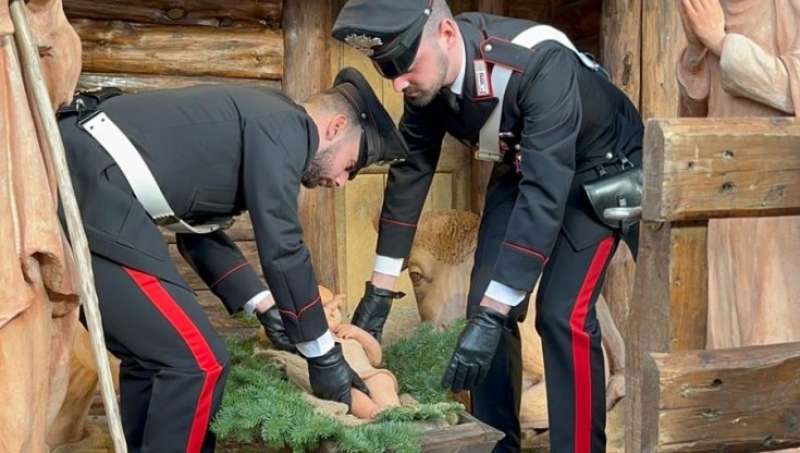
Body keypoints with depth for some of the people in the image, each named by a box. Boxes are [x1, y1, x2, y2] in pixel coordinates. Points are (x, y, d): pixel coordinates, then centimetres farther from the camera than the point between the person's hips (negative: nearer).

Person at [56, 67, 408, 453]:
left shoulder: (259, 119, 23)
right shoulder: (282, 127, -6)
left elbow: (200, 234, 26)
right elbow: (282, 250, -9)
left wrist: (266, 308, 22)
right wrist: (324, 356, 0)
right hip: (89, 191, -10)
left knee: (150, 355, 19)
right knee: (196, 362, -7)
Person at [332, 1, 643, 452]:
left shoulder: (539, 63, -39)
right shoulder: (426, 75, -19)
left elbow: (545, 195, -42)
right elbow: (410, 168, -8)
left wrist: (492, 316, -43)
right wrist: (380, 289, -7)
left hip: (600, 170, -6)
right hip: (522, 169, 6)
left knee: (563, 313, -17)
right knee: (484, 303, 0)